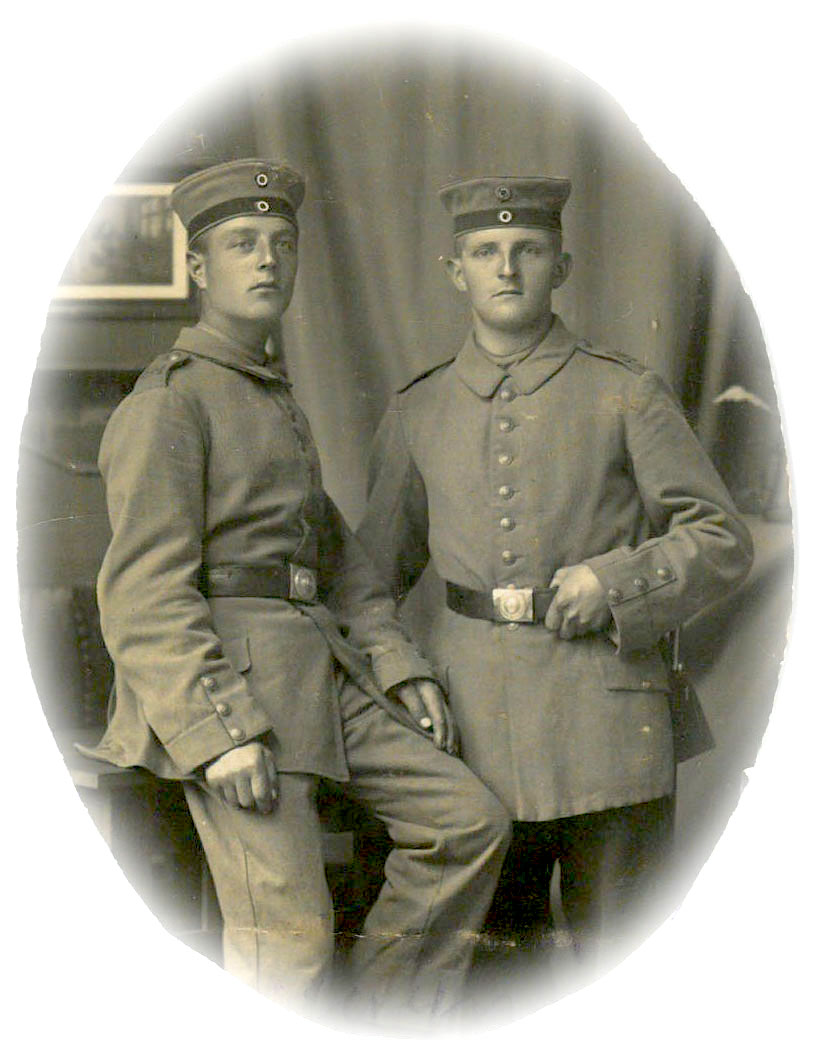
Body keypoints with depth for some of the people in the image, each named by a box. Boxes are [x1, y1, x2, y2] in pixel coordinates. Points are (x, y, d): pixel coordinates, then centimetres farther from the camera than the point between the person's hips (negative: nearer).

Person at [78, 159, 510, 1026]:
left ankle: (388, 1031, 16)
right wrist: (220, 734, -23)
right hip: (221, 687, -9)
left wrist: (400, 668, 13)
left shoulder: (273, 400, 21)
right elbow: (144, 591, -16)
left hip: (315, 674, 9)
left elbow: (331, 552, 23)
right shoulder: (167, 403, -8)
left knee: (466, 821, 4)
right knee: (287, 937, -9)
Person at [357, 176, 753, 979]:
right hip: (473, 716, 3)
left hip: (602, 706, -2)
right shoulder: (418, 412, 11)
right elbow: (375, 568, 20)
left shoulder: (625, 394, 2)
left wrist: (613, 580, -14)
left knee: (624, 956, 2)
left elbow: (722, 542, 1)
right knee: (488, 945, 10)